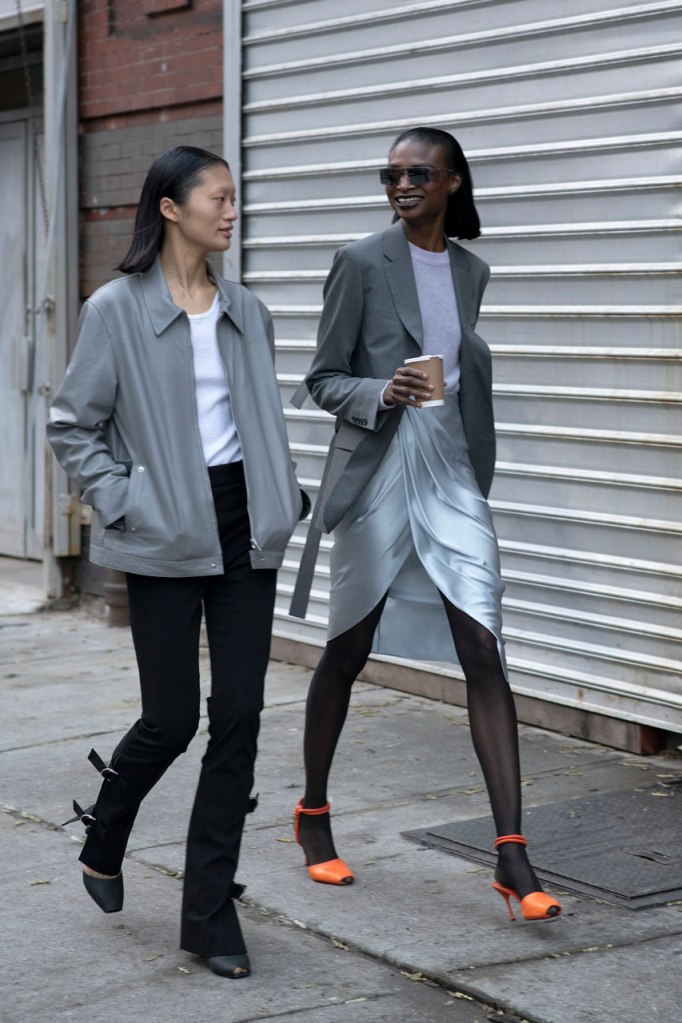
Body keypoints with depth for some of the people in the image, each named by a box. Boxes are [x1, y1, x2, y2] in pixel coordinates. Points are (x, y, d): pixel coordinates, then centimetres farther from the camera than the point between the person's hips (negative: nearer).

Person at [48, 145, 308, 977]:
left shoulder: (245, 312, 10)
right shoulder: (117, 310, -5)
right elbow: (71, 426, -2)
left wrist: (284, 498, 8)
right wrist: (120, 503, -10)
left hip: (244, 533, 5)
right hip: (167, 539, -4)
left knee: (238, 717, 1)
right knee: (171, 719, -1)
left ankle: (210, 914, 9)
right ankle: (102, 838, 32)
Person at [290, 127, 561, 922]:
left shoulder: (470, 271, 10)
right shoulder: (362, 262, -4)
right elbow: (323, 378, -3)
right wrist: (380, 395, -23)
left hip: (451, 476, 3)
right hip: (377, 474, -3)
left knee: (484, 653, -8)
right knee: (347, 650, 9)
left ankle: (511, 856, -10)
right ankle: (313, 814, 29)